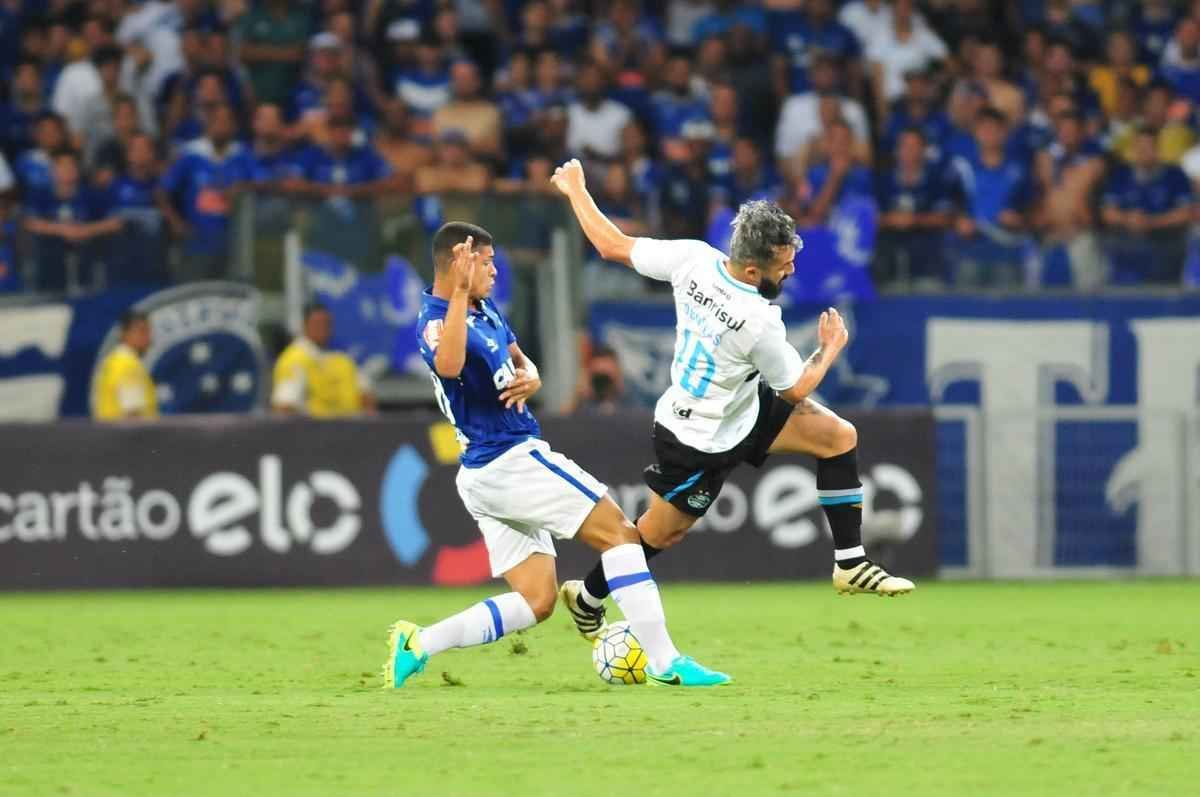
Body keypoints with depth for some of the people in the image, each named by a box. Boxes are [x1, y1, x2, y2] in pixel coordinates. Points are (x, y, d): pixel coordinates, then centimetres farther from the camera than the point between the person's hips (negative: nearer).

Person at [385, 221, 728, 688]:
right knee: (619, 531, -7)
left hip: (485, 475, 10)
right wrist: (460, 291, -43)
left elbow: (519, 361, 23)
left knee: (536, 601, 8)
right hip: (511, 461, -10)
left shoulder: (485, 310, 13)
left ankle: (417, 644, 3)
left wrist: (529, 379, -1)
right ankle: (663, 662, -10)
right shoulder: (434, 322, -17)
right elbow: (449, 365, -40)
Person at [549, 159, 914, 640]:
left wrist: (575, 189, 6)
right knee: (661, 532, 13)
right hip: (703, 443, -8)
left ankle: (850, 564, 11)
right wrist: (832, 347, 2)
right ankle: (587, 598, 36)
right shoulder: (760, 322, -36)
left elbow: (612, 245, -9)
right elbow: (796, 388, -16)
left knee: (839, 437, 3)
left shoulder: (693, 259, -21)